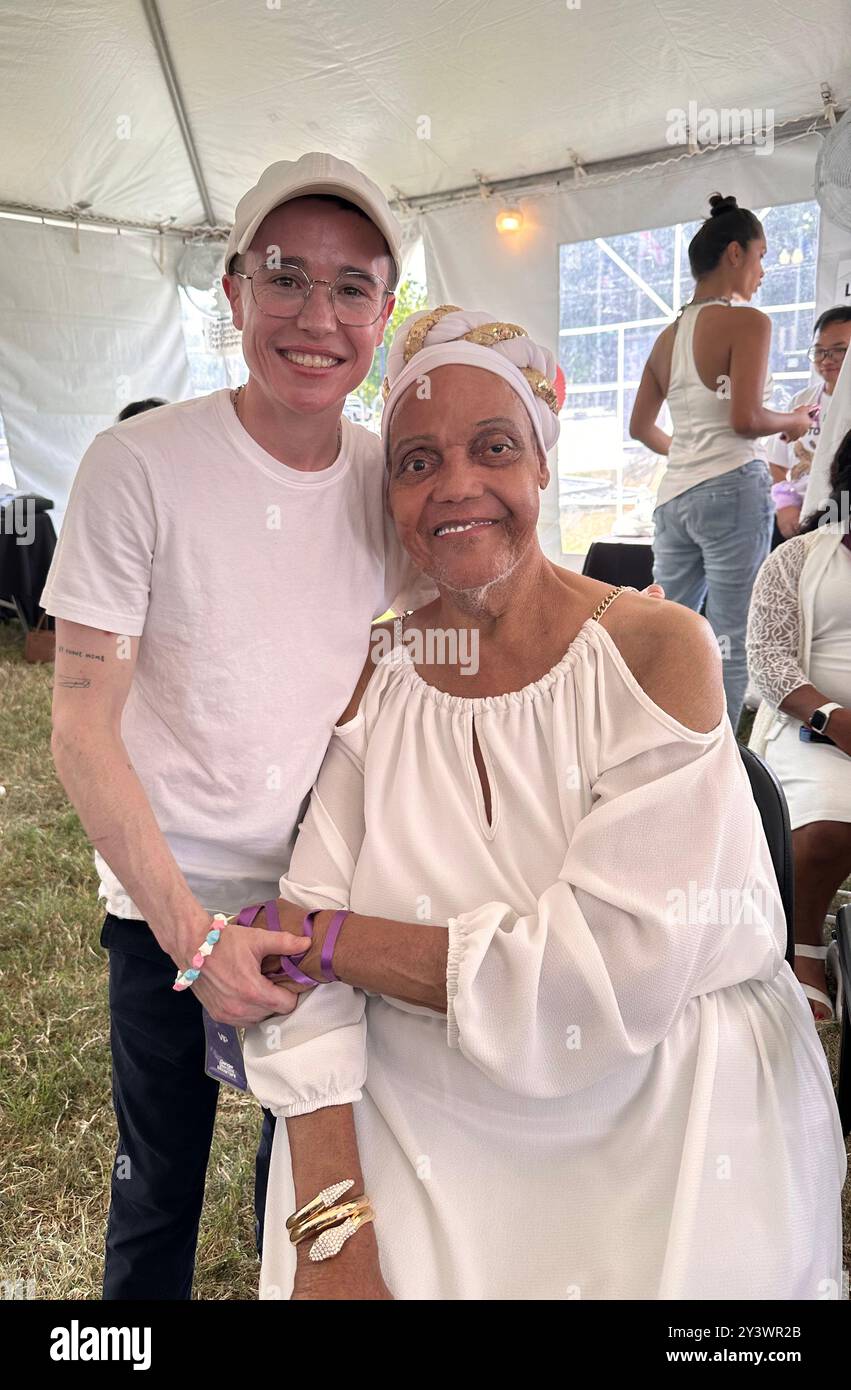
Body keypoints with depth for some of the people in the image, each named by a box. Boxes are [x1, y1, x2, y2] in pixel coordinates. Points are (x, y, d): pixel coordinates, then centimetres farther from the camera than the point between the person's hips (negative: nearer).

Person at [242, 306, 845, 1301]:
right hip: (423, 1118, 2)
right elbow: (307, 956, -6)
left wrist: (321, 938, -14)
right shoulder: (375, 680, 0)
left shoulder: (654, 650, -11)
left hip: (665, 1117, -2)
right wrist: (330, 1224, -18)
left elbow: (605, 977, -20)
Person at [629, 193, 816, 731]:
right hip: (733, 488, -8)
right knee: (731, 644, -4)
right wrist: (794, 422, 3)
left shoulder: (669, 335, 16)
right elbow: (746, 418, -15)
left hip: (675, 494, 8)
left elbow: (641, 427, 21)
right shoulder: (747, 321, -5)